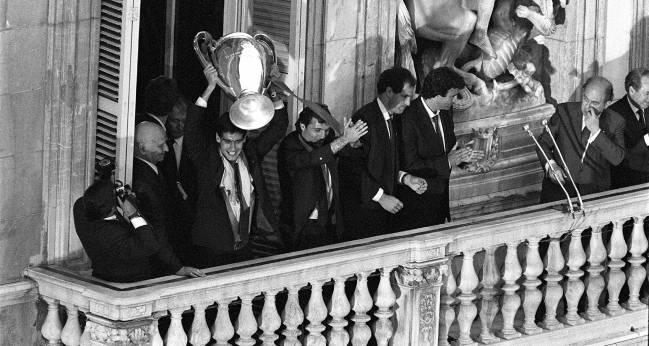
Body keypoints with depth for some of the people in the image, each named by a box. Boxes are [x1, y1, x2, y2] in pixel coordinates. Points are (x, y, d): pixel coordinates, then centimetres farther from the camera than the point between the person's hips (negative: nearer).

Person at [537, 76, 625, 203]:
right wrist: (550, 165, -10)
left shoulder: (615, 121, 1)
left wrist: (596, 132, -19)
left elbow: (617, 159, -11)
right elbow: (543, 142, 9)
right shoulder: (565, 111, 3)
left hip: (594, 191, 0)